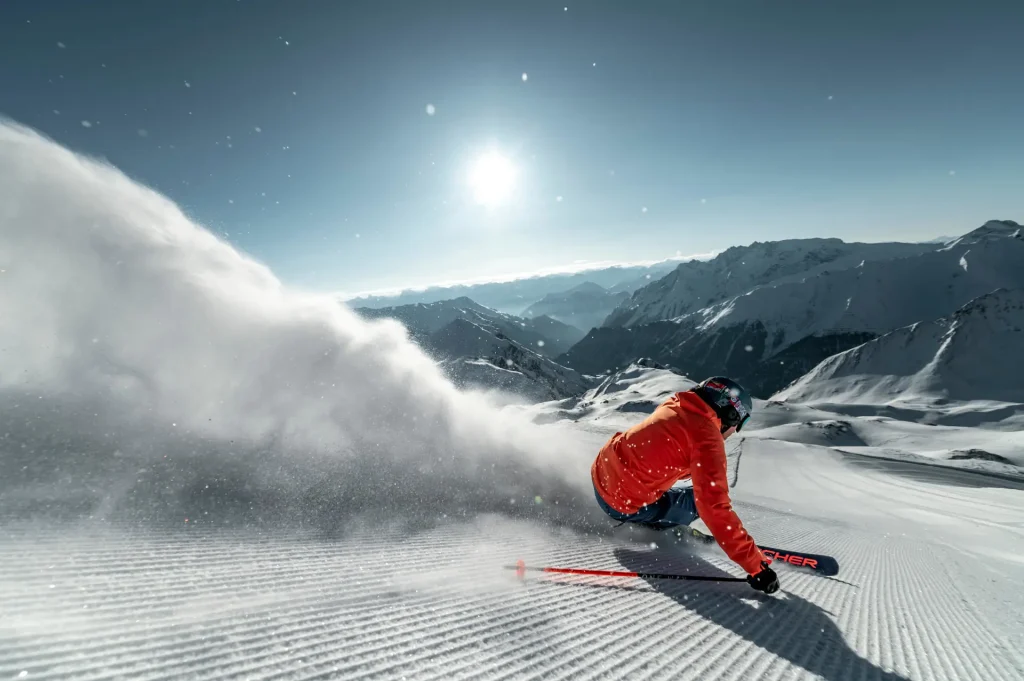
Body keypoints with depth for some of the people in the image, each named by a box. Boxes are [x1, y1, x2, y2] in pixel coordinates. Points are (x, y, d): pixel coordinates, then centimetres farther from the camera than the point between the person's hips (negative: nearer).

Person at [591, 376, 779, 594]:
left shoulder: (673, 405, 6)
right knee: (704, 502, 7)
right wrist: (756, 564, -17)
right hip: (624, 504, -8)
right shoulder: (707, 437, -17)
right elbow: (715, 507, -23)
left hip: (601, 476, 8)